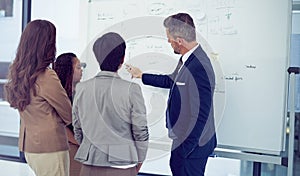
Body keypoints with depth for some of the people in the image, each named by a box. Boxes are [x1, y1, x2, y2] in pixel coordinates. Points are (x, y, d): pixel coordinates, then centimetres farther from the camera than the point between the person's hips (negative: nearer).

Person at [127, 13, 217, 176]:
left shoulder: (199, 68, -28)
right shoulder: (187, 59, 3)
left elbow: (201, 115, -27)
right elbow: (171, 80, 22)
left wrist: (183, 150, -22)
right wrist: (141, 75, 32)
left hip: (193, 144, -10)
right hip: (184, 138, 10)